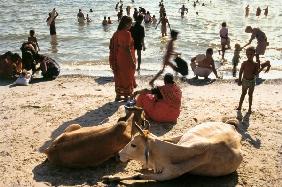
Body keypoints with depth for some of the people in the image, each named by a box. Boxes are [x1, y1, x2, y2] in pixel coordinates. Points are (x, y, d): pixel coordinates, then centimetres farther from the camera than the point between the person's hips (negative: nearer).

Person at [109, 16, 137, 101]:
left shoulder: (116, 33, 6)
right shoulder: (127, 33, -18)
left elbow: (112, 47, 9)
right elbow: (127, 49, -22)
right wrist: (132, 61, -18)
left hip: (118, 58, 8)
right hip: (126, 59, -7)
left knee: (119, 77, 15)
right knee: (127, 77, 5)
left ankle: (118, 96, 22)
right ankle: (126, 96, 14)